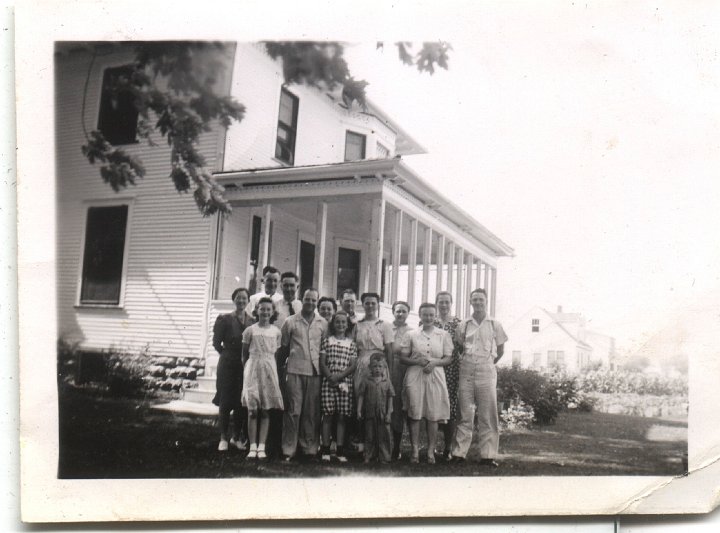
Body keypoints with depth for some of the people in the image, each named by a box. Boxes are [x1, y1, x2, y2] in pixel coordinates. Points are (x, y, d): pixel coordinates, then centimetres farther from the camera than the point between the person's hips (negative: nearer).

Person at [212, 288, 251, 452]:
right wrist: (228, 354, 4)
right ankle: (223, 438, 9)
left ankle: (237, 437, 18)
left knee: (242, 402, 6)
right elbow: (216, 343, 0)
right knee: (226, 402, 1)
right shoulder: (225, 319, -2)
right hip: (228, 365, -2)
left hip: (245, 365, 3)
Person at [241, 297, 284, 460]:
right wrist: (247, 368, 0)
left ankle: (262, 447, 5)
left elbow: (277, 353, 11)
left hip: (269, 369, 2)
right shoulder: (250, 330, 2)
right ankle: (253, 446, 0)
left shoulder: (276, 331, 7)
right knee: (252, 410, -4)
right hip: (253, 368, -2)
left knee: (266, 410, 2)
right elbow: (244, 354, 7)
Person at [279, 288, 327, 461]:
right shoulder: (291, 321, 5)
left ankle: (310, 448, 11)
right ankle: (289, 449, 2)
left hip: (315, 371, 2)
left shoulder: (323, 323, 10)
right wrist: (280, 367, 5)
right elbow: (284, 347, 9)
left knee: (312, 412, 3)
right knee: (293, 410, -3)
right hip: (295, 370, -2)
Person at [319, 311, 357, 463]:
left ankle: (340, 451, 5)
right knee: (328, 415, -2)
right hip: (328, 382, -1)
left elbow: (353, 366, 3)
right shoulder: (326, 341, 8)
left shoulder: (351, 343, 9)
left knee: (341, 416, 1)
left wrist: (339, 377, -11)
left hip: (345, 383, 1)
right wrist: (330, 377, -12)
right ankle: (326, 450, 2)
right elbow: (322, 363, 3)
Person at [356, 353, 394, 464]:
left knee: (383, 436, 4)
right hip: (369, 413, 0)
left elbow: (390, 398, 4)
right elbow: (361, 396, 3)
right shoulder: (366, 380, 1)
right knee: (369, 436, 8)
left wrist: (389, 413, -1)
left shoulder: (387, 381, 2)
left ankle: (384, 457, 12)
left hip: (383, 414, 0)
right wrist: (359, 410, -1)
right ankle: (369, 456, 18)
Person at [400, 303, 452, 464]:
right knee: (414, 414, -3)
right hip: (414, 376, 0)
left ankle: (431, 451, 7)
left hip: (435, 377, 0)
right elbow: (403, 357, 7)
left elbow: (448, 358, 8)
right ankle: (415, 451, 4)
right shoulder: (412, 335, 9)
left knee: (433, 415, 0)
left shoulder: (444, 335, 10)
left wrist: (434, 362, -10)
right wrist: (417, 361, -10)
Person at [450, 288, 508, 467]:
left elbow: (501, 350, 12)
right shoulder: (463, 325, 7)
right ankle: (458, 452, 5)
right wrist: (463, 361, 7)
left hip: (486, 373, -1)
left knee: (487, 415, 0)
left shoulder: (495, 325, 5)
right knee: (465, 414, 3)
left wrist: (489, 363, 11)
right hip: (466, 372, 1)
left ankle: (487, 455, 4)